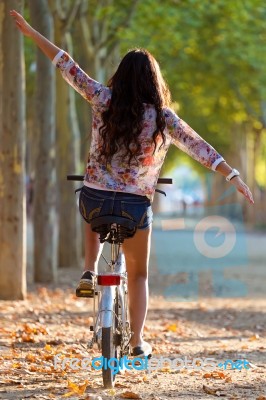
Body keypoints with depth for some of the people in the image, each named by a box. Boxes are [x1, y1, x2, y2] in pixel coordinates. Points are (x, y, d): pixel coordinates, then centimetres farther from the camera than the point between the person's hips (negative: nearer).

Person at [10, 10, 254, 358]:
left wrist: (32, 33, 10)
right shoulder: (162, 117, -7)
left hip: (94, 199, 2)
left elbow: (68, 67, 3)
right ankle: (138, 341, 12)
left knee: (95, 219, 40)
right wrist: (233, 176, -3)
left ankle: (90, 270, 17)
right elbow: (199, 147, -8)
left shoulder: (103, 100, -3)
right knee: (138, 275, 18)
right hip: (135, 207, -1)